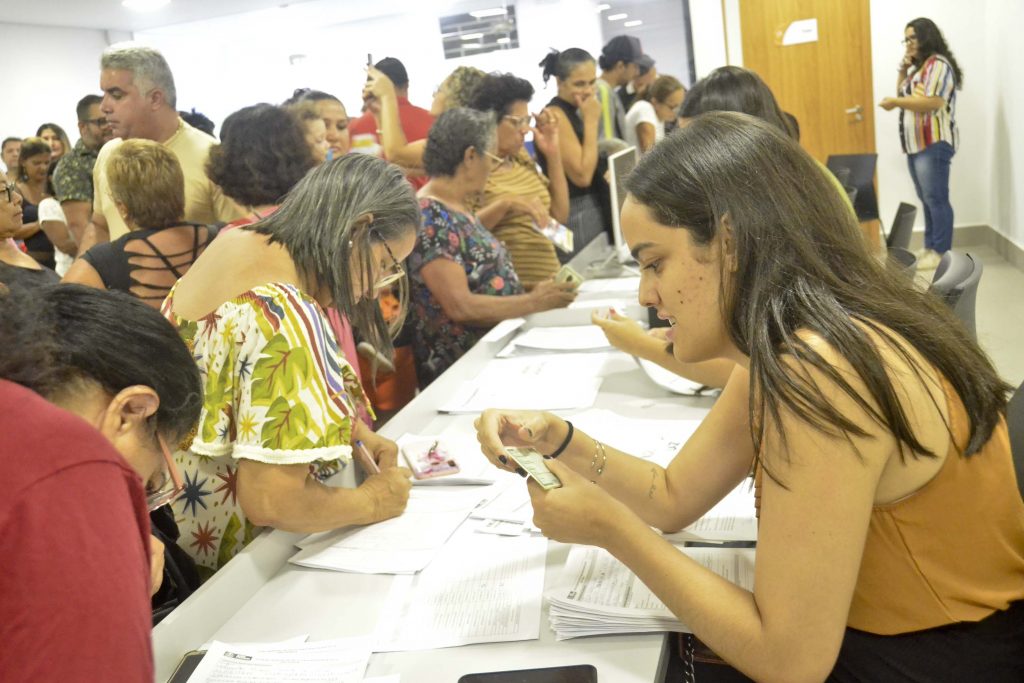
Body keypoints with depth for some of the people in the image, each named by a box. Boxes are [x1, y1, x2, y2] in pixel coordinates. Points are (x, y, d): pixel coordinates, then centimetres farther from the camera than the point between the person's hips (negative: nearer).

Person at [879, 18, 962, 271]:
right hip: (916, 145, 9)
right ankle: (930, 247, 14)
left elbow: (932, 103, -20)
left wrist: (895, 102, -15)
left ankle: (942, 253, -9)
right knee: (926, 200, 10)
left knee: (936, 198, -10)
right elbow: (903, 94, 25)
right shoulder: (919, 67, 21)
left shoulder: (938, 64, -9)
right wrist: (903, 70, 12)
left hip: (933, 144, -9)